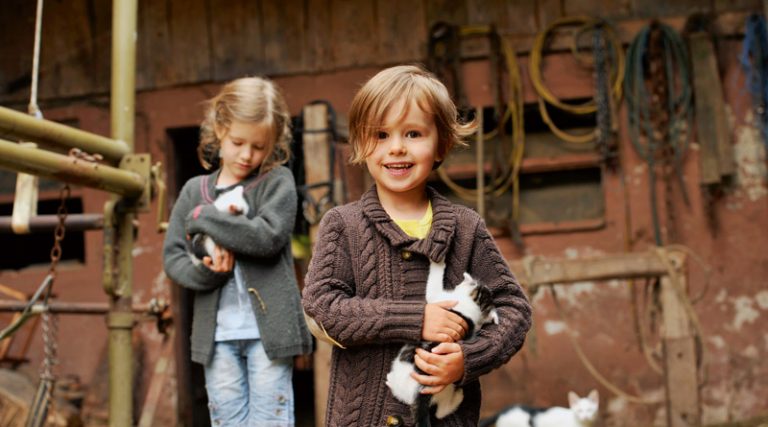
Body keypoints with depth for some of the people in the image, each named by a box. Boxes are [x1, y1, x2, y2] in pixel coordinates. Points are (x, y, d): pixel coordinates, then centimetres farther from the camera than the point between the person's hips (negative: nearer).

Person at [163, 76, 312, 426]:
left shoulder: (278, 181, 1)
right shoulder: (195, 190, 10)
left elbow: (268, 236, -15)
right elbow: (172, 257, 9)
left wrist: (205, 217, -10)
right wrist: (204, 272, -12)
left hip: (268, 328, -3)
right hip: (216, 332, 3)